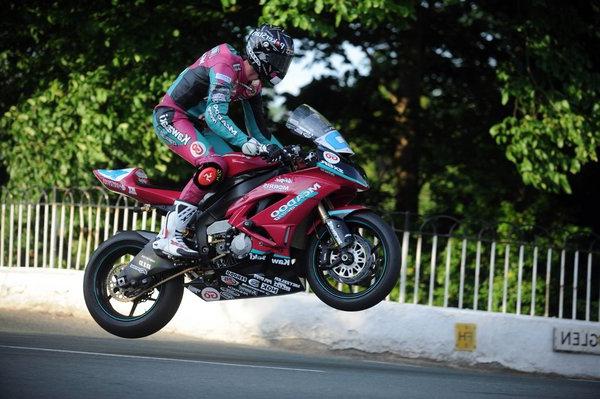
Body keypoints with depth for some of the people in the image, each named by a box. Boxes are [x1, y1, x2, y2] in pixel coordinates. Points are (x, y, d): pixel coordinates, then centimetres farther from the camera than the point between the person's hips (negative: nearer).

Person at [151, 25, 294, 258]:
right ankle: (168, 237, -33)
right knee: (214, 168, -29)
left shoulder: (253, 84, 7)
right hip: (171, 116, -10)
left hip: (197, 123, 10)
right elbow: (215, 115, -32)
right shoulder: (226, 66, -22)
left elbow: (258, 129, 14)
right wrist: (244, 142, -41)